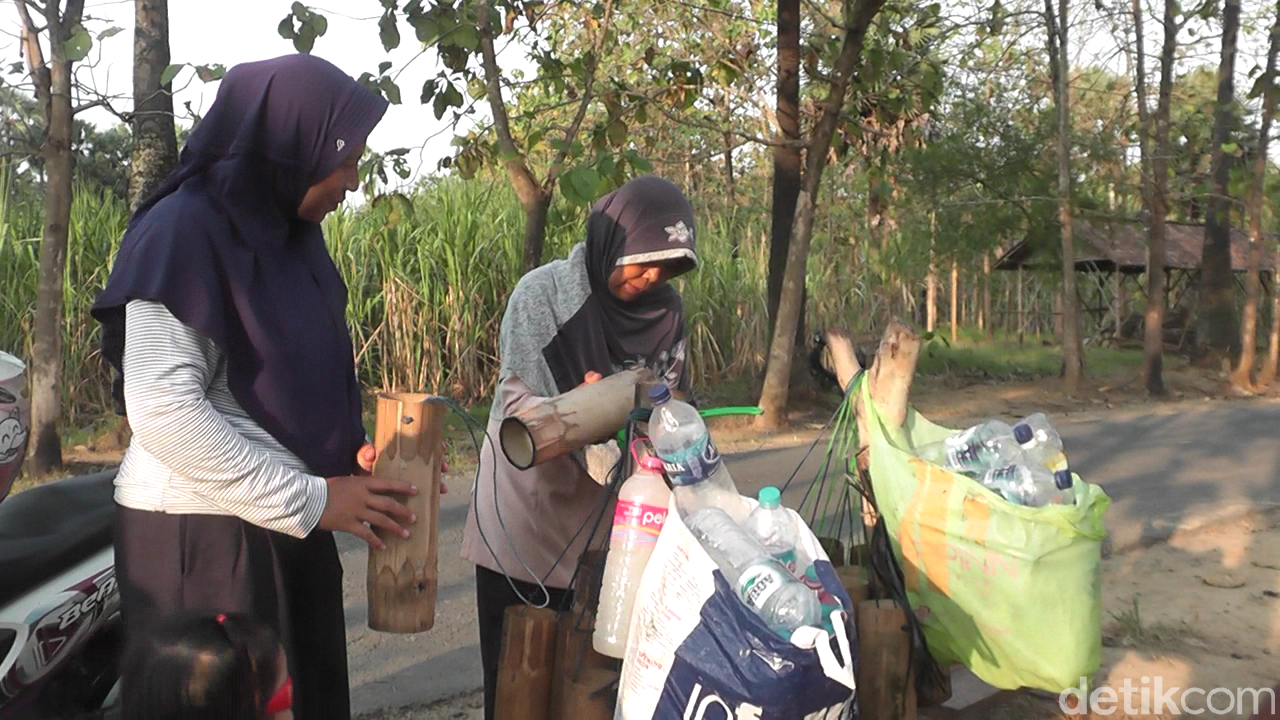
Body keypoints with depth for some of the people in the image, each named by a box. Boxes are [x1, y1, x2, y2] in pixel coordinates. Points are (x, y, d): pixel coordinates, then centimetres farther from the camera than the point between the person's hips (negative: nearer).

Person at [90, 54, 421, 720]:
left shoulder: (290, 235, 12)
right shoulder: (184, 230, -13)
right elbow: (163, 411, -21)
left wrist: (351, 452, 2)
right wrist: (311, 499, -18)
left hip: (288, 521, 8)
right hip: (200, 532, -7)